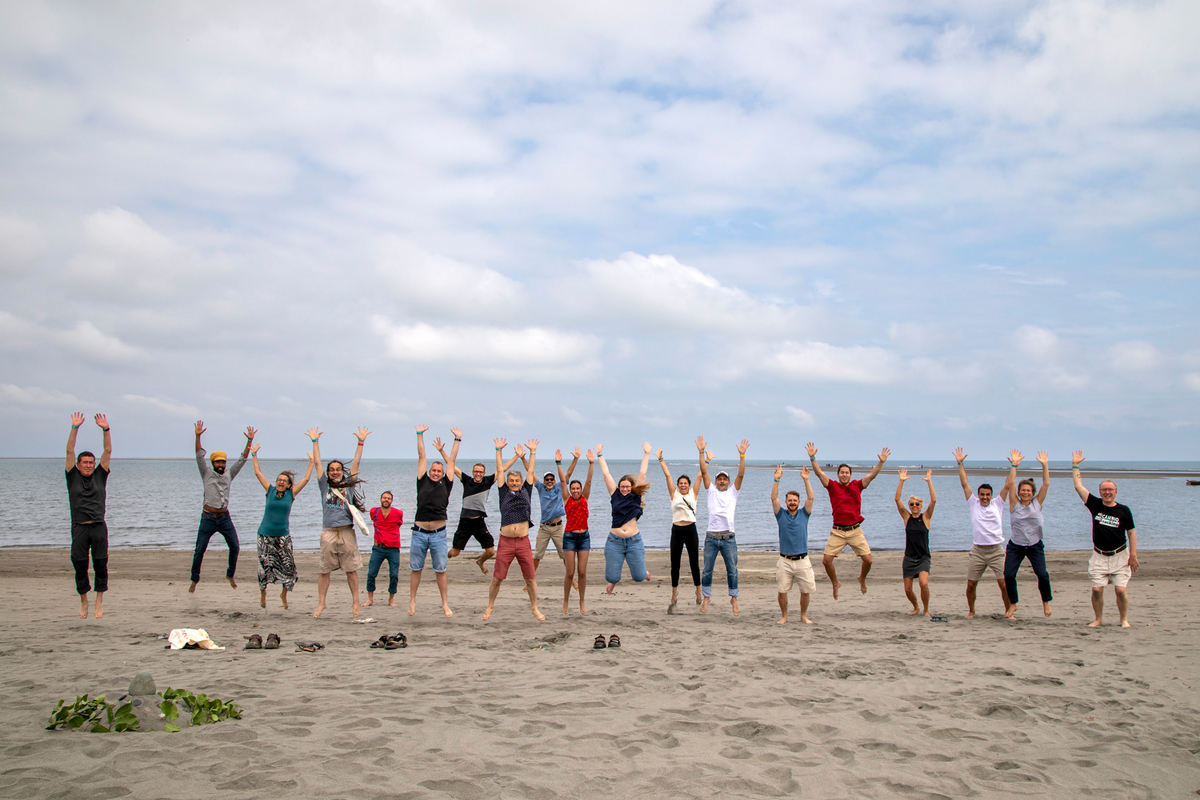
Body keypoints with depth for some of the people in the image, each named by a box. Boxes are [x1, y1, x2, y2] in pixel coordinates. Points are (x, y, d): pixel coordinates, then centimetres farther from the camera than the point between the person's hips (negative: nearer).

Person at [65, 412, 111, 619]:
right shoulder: (73, 477, 8)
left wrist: (106, 429, -3)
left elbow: (108, 451, 6)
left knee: (101, 566, -1)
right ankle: (83, 601, 19)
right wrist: (75, 428, -5)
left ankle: (99, 600, 11)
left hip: (99, 527, 1)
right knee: (79, 567, 2)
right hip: (79, 528, -1)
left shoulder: (100, 476, 11)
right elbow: (70, 451, 2)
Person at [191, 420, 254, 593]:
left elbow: (242, 460, 7)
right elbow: (199, 457, -6)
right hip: (208, 518, -2)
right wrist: (198, 436, -17)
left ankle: (230, 575, 17)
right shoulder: (207, 474, 3)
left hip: (224, 518, 2)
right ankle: (194, 581, 14)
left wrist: (249, 441, 0)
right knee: (199, 550, 1)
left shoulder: (229, 475, 9)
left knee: (235, 547, -2)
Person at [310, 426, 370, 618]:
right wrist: (315, 441, 13)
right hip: (328, 533, 1)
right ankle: (321, 603, 12)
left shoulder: (348, 484, 11)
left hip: (347, 532, 0)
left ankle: (355, 602, 11)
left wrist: (361, 442, 6)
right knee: (324, 570, 4)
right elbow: (317, 462, 12)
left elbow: (356, 463, 9)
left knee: (351, 570, 3)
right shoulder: (325, 485, 11)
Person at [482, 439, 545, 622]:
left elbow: (530, 471, 16)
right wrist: (499, 450, 15)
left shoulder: (526, 491, 12)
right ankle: (490, 607, 21)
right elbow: (500, 470, 13)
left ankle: (534, 608, 19)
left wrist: (532, 451, 17)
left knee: (530, 578, 4)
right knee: (497, 578, 2)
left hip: (523, 542, 1)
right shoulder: (504, 492, 9)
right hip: (506, 541, -1)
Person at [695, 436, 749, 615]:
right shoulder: (710, 491, 11)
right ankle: (706, 596, 20)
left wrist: (742, 455, -8)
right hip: (711, 537, 0)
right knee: (707, 570, 6)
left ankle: (734, 598, 17)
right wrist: (701, 452, -6)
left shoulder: (732, 492, 11)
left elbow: (741, 474, 0)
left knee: (732, 570, 4)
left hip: (729, 538, 0)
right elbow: (703, 472, 2)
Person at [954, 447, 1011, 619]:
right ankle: (971, 611, 20)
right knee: (971, 584, 1)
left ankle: (1008, 611, 11)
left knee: (1004, 583, -7)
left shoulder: (997, 504, 6)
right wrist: (960, 463, 3)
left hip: (996, 550, -1)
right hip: (978, 551, 1)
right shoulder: (973, 504, 6)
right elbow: (964, 484, 5)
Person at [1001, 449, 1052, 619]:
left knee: (1042, 575, -13)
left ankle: (1046, 602, 14)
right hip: (1015, 546, 0)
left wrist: (1045, 465, -11)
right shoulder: (1014, 504, -3)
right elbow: (1010, 484, -12)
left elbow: (1046, 484, -5)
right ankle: (1013, 604, 10)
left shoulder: (1037, 502, 0)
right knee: (1008, 575, -11)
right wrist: (1014, 465, -17)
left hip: (1035, 546, 0)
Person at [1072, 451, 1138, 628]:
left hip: (1120, 556, -1)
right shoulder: (1095, 505, 2)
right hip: (1099, 556, 1)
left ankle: (1124, 619, 11)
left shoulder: (1124, 510, -1)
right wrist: (1075, 465, 3)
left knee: (1121, 589, -7)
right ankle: (1099, 620, 11)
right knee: (1097, 589, -5)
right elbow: (1078, 486, 2)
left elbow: (1131, 533, 3)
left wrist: (1133, 555, -3)